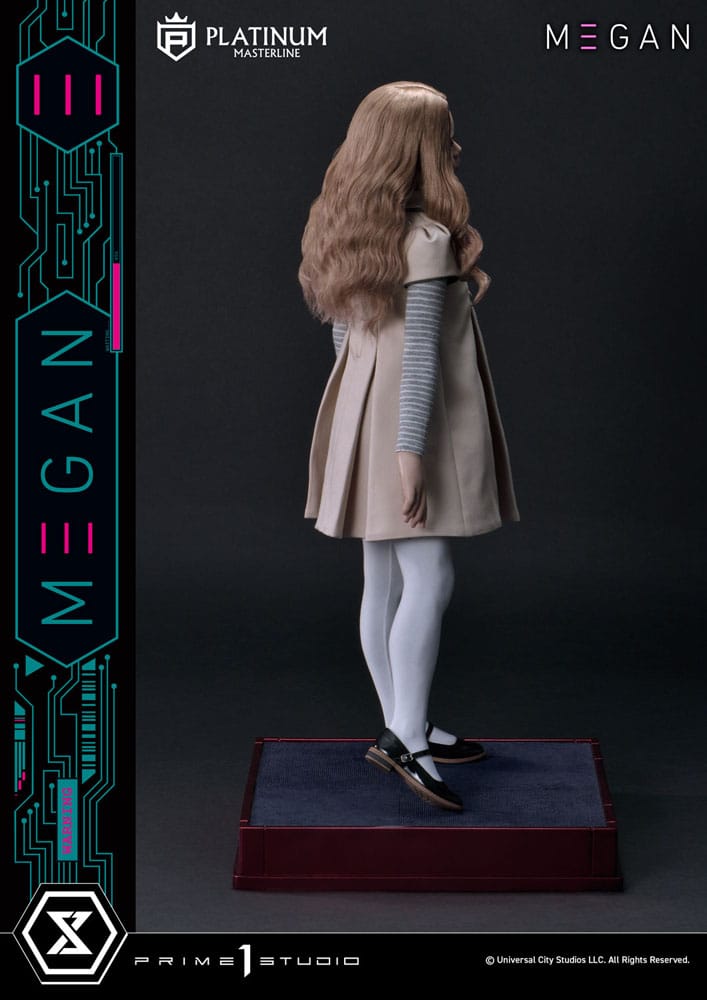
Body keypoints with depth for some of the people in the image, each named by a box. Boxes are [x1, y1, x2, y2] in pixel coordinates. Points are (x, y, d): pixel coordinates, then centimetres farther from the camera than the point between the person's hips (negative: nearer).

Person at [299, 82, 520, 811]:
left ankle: (404, 730, 22)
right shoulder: (427, 238, -16)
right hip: (411, 428, -9)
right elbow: (421, 356, -20)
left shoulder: (345, 228, 10)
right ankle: (405, 736, -12)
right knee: (429, 581, -9)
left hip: (361, 421, 9)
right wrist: (411, 451, -20)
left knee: (383, 583, 12)